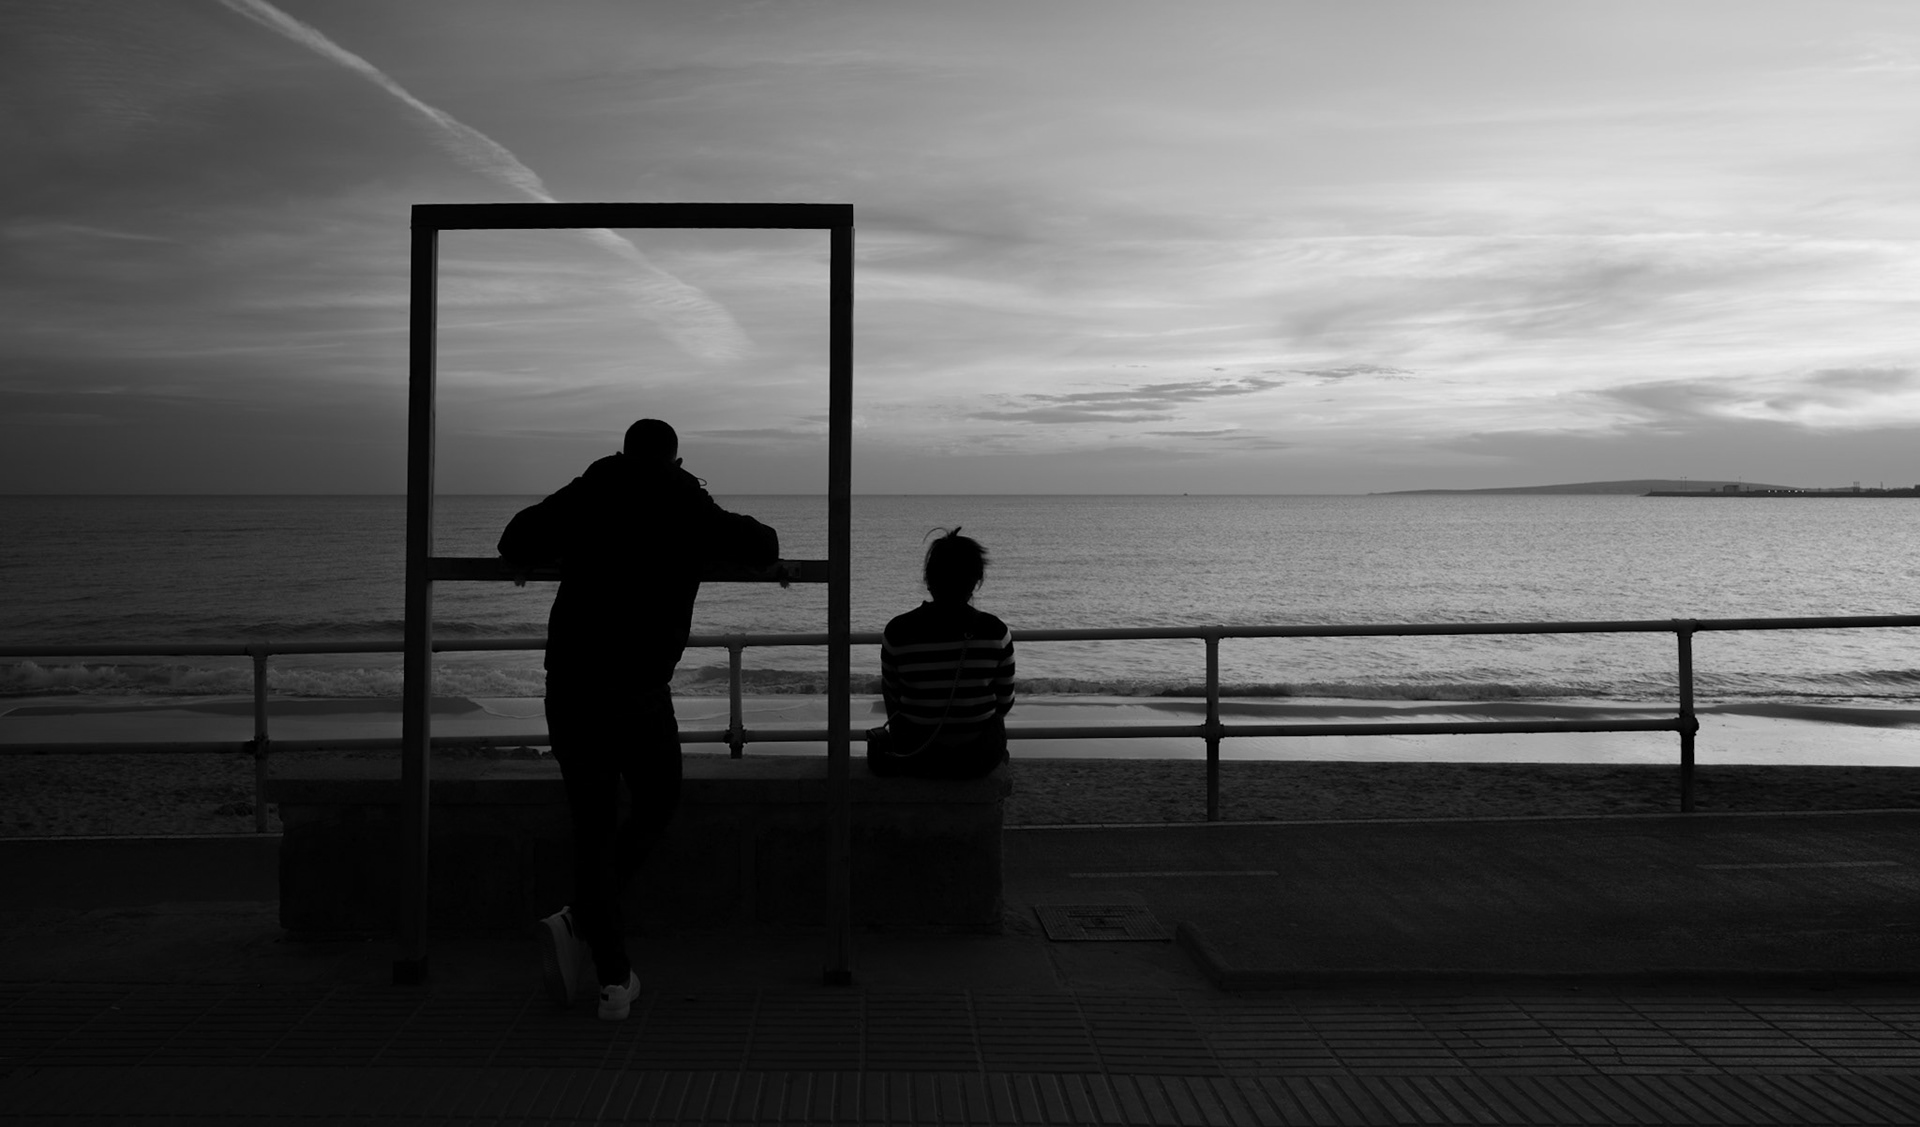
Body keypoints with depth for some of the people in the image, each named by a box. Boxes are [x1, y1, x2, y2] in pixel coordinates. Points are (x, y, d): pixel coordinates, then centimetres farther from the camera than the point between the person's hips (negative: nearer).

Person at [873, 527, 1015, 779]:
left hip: (918, 757, 0)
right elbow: (1004, 702, -3)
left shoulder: (898, 632, -16)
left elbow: (892, 699, -1)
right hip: (980, 758, 0)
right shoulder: (995, 631, -15)